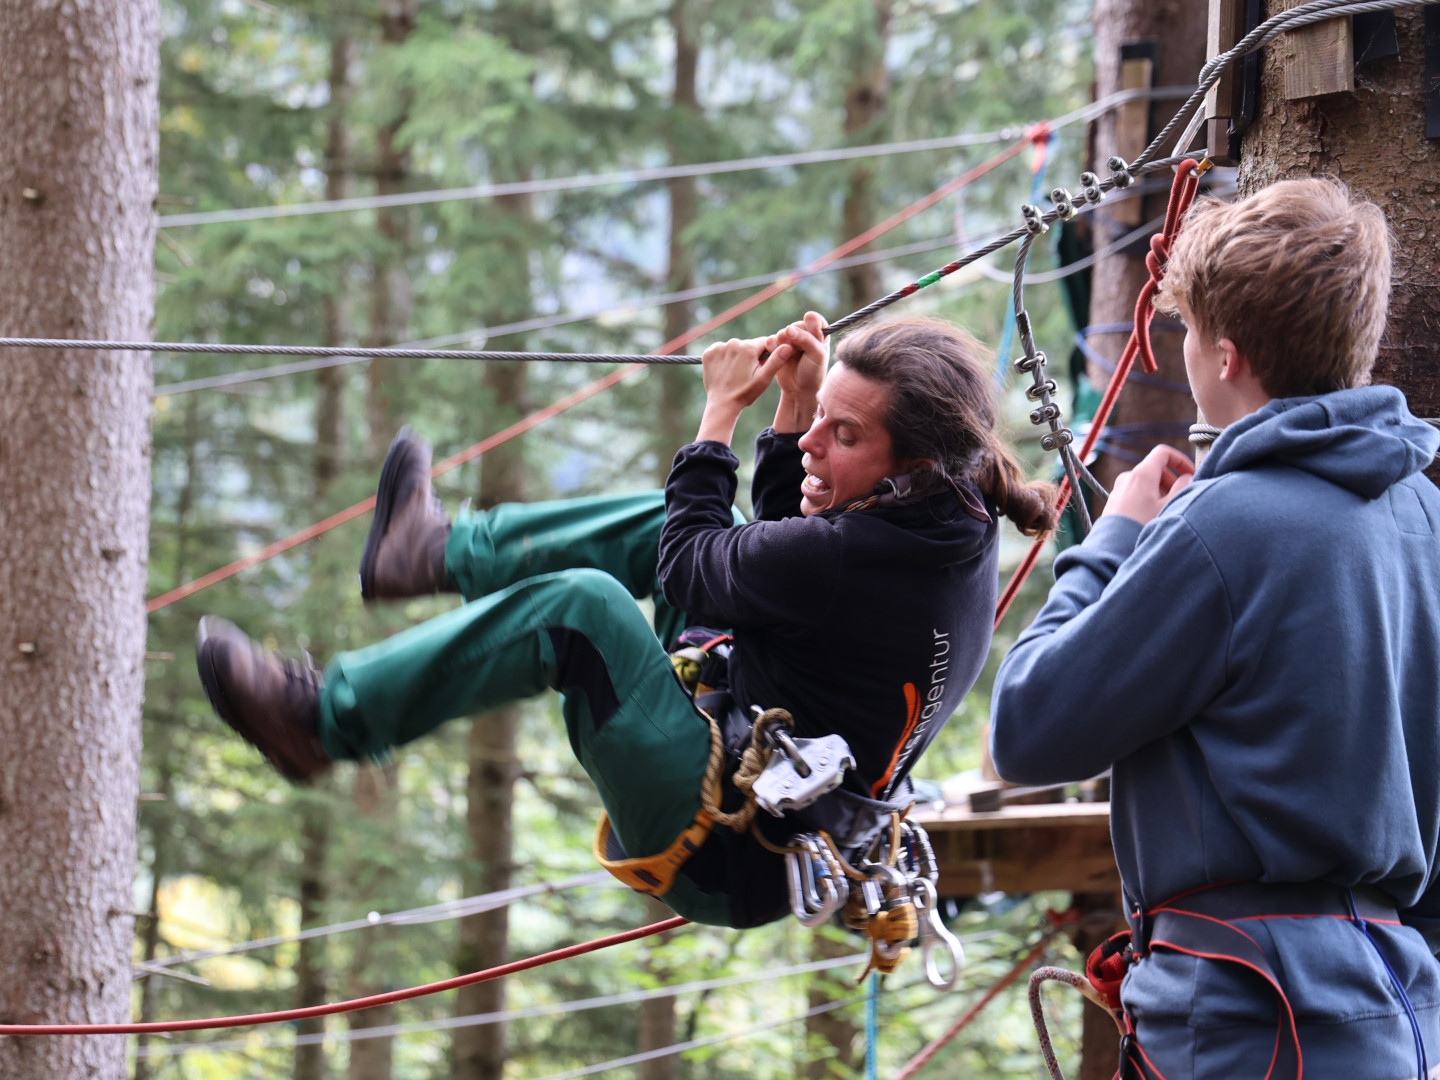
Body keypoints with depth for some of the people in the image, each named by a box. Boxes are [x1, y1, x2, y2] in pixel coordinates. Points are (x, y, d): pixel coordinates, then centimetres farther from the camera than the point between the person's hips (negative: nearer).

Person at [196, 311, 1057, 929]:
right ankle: (442, 555, 35)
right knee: (672, 523, 18)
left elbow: (693, 572, -12)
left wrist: (722, 414, -1)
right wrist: (794, 408, 7)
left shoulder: (859, 558, -30)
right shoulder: (956, 525, -2)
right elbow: (779, 554, 16)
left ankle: (327, 719, -7)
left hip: (730, 862, -10)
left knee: (584, 604, -18)